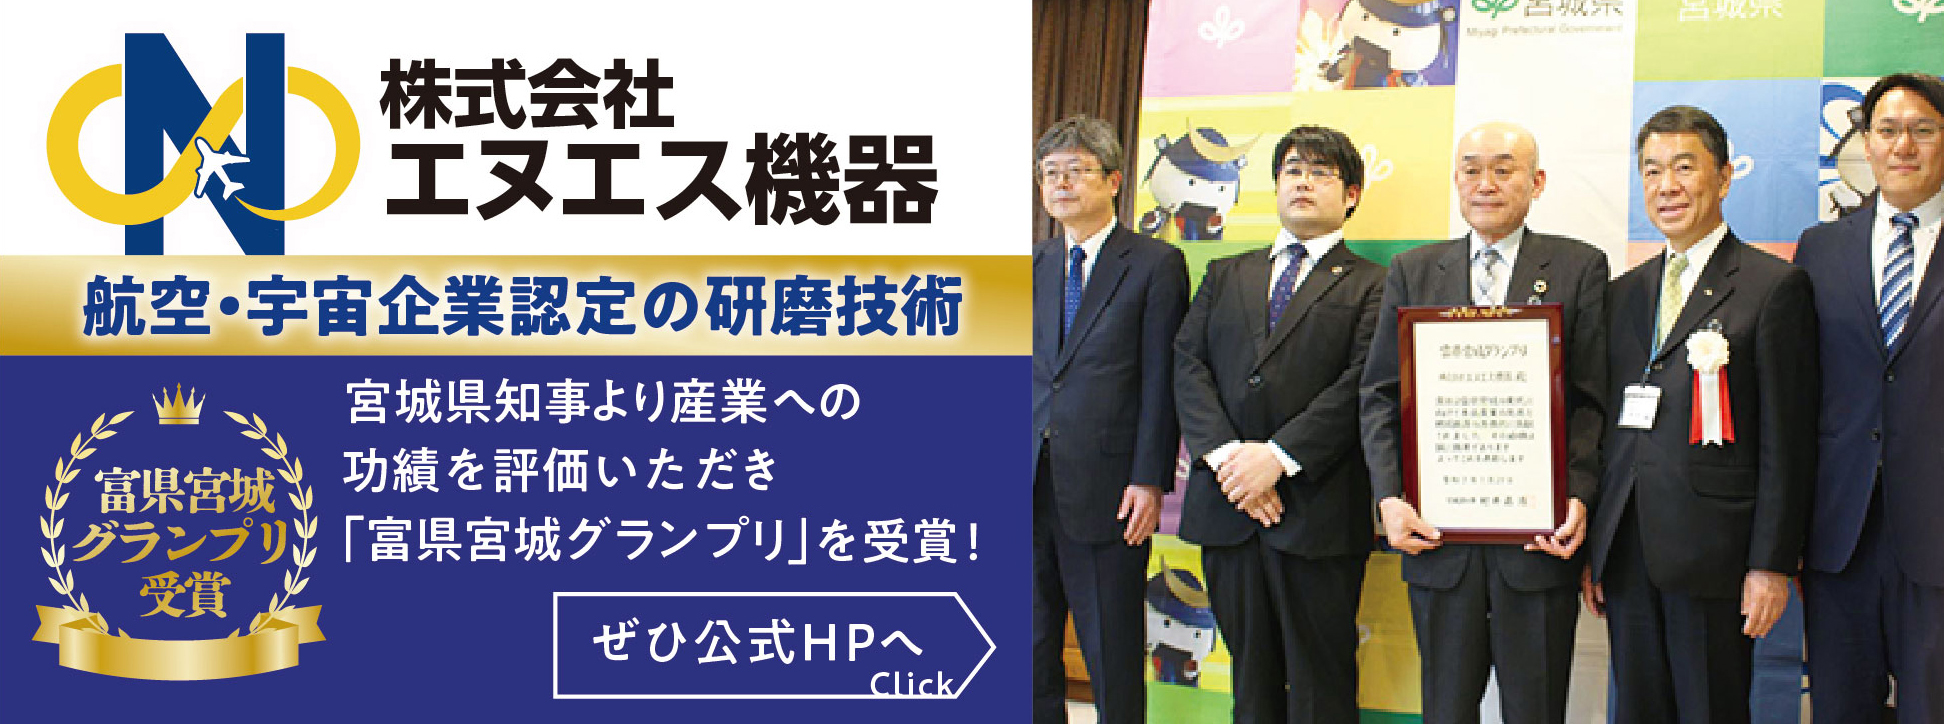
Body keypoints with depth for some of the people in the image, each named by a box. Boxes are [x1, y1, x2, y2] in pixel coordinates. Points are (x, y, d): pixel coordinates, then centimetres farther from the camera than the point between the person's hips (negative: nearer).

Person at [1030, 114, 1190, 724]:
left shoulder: (1156, 265, -2)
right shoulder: (1035, 265, 13)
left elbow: (1160, 381, -7)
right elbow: (1023, 373, 13)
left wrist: (1149, 480, -12)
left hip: (1107, 490, -5)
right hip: (1033, 490, 5)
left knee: (1113, 662, 4)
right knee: (1032, 653, 11)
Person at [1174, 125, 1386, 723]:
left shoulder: (1370, 286, 4)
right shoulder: (1226, 275, 17)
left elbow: (1361, 384, -8)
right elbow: (1188, 365, 6)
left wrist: (1278, 456, -17)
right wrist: (1226, 455, -10)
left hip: (1318, 510, -4)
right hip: (1227, 508, 4)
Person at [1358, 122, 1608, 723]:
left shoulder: (1579, 267, 5)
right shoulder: (1413, 272, 11)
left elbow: (1592, 398, 0)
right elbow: (1380, 395, 8)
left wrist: (1578, 496, -14)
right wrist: (1390, 497, -6)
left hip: (1539, 534, -2)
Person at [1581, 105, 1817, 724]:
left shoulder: (1775, 286, -3)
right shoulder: (1623, 294, 15)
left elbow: (1787, 439, -6)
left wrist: (1772, 563, -11)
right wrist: (1593, 548, 10)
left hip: (1712, 555, -5)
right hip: (1625, 553, 5)